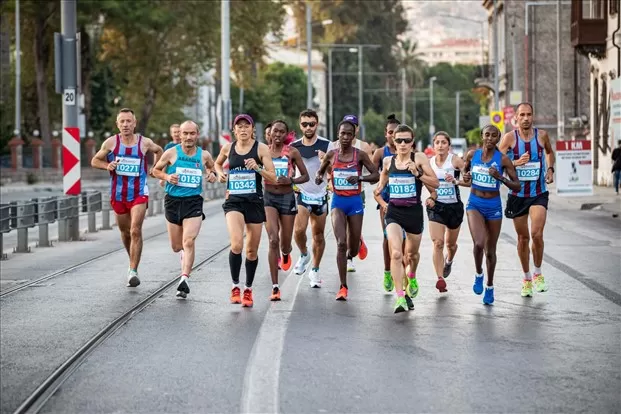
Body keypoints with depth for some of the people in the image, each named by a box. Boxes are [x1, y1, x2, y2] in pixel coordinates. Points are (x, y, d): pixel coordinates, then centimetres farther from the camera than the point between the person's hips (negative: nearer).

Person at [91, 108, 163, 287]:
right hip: (118, 194, 2)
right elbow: (95, 161, 5)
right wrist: (107, 165, -14)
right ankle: (133, 262, 40)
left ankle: (133, 271, -16)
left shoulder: (145, 143, -4)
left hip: (139, 194, -2)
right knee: (125, 232, 16)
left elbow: (159, 150, 18)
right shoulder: (111, 143, -4)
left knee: (135, 231, -16)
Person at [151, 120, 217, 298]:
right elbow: (156, 170, 9)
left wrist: (212, 175, -2)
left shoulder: (204, 155, 2)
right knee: (177, 247, 11)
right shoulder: (171, 153, -2)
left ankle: (184, 279, -22)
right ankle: (185, 255, 46)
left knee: (188, 242, -19)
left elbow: (212, 168, 21)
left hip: (194, 202, -1)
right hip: (173, 201, 1)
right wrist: (167, 177, -11)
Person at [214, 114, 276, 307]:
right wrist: (220, 173, 6)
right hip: (233, 201, 0)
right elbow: (218, 163, 27)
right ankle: (235, 286, -4)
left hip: (255, 202, 0)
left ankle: (248, 289, 28)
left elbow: (273, 178, -6)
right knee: (236, 245, -21)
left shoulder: (261, 148, -3)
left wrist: (257, 168, -22)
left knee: (252, 250, 9)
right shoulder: (228, 148, 4)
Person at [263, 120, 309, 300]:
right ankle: (275, 287, -14)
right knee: (273, 240, -16)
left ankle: (285, 254, 53)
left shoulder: (292, 152, -2)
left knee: (285, 244, 10)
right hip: (268, 198, 0)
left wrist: (290, 180, -16)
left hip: (287, 198, 1)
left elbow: (305, 176, 1)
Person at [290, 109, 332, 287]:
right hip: (301, 194, 0)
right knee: (299, 230, -18)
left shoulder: (326, 145, -5)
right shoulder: (293, 147, 0)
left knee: (318, 236, 7)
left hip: (320, 195, 0)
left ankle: (314, 270, 23)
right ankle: (304, 255, 12)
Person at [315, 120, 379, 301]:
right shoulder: (331, 155, 1)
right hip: (338, 201, 0)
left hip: (355, 202, 0)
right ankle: (343, 287, -11)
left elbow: (376, 175, -4)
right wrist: (318, 177, -7)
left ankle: (357, 242, 50)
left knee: (353, 250, 8)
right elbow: (320, 172, 16)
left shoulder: (360, 155, -4)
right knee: (341, 243, -16)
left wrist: (360, 178, -21)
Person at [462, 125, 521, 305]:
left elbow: (517, 186, -7)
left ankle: (490, 286, 32)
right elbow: (465, 171, 18)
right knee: (478, 243, -23)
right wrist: (465, 178, -5)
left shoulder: (503, 159, -8)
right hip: (475, 204, 0)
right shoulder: (472, 154, -2)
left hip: (494, 206, 0)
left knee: (490, 250, 10)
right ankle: (478, 274, 6)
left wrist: (500, 177, -22)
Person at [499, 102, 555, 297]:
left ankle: (538, 273, 5)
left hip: (539, 193, 0)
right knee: (523, 238, 9)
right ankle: (526, 278, 26)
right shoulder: (510, 137, -7)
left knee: (537, 234, -17)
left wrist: (550, 169, 6)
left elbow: (550, 152, 22)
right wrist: (516, 163, -25)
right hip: (518, 194, 0)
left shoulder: (542, 135, 0)